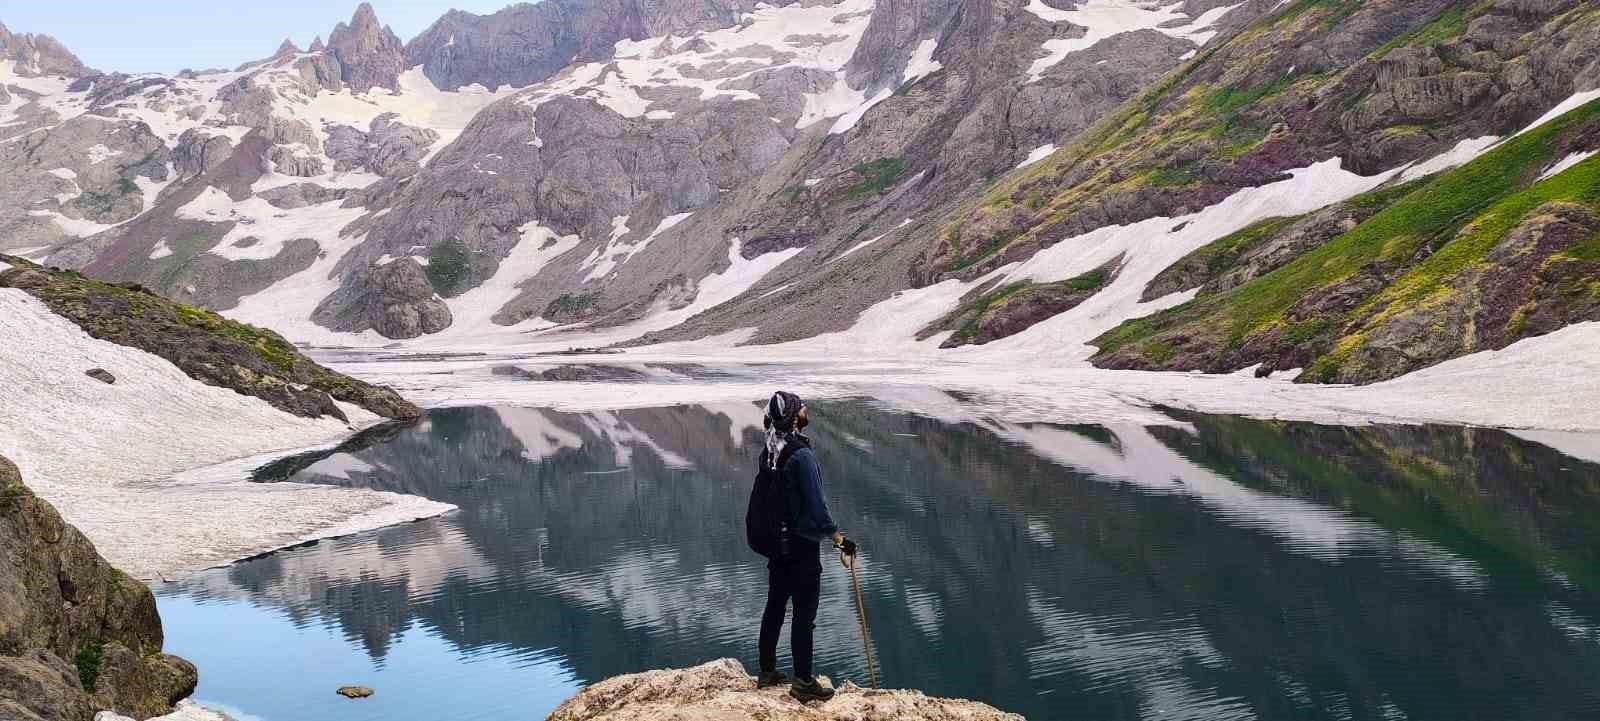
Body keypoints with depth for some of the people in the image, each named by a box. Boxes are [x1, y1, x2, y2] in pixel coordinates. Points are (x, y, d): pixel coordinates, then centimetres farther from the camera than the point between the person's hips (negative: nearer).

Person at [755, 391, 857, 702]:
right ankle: (803, 682, 7)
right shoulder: (802, 454, -21)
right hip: (803, 545, -8)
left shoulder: (769, 452, 4)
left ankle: (767, 671, 27)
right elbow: (816, 504, -20)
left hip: (776, 543, 8)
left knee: (775, 607, 17)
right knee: (804, 614, 1)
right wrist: (838, 538, -12)